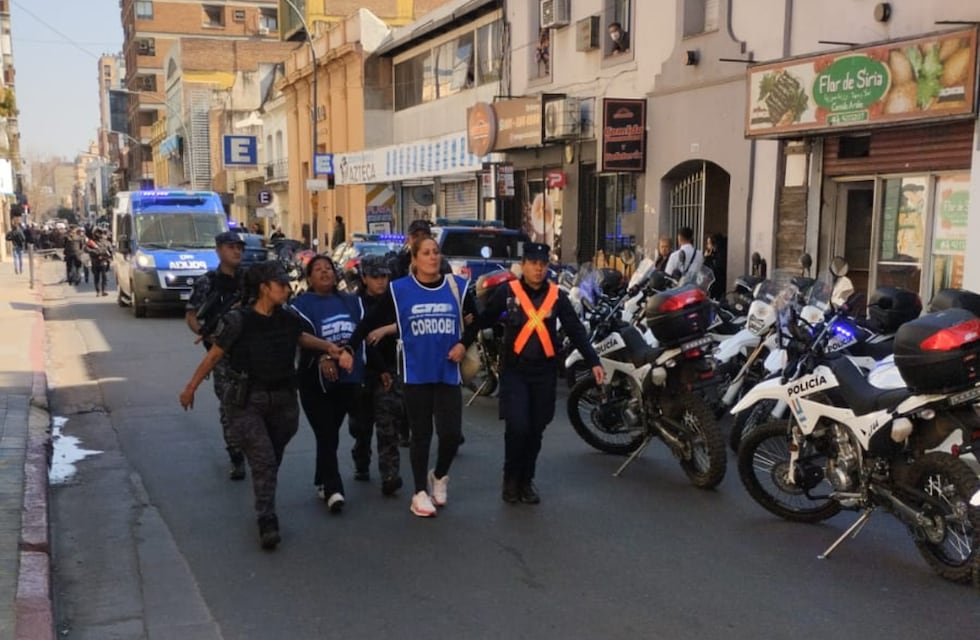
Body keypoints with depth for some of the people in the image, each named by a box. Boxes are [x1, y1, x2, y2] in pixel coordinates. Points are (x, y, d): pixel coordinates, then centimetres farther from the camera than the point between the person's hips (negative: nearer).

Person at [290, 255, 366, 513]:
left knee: (331, 434, 13)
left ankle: (322, 482, 28)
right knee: (327, 436, -7)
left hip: (349, 378, 4)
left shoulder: (351, 302, 12)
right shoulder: (302, 304, -3)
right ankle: (332, 489, -5)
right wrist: (321, 357, -32)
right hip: (316, 380, -4)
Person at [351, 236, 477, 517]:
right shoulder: (399, 290, -5)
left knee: (451, 433, -4)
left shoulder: (457, 286, 1)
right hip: (416, 375, -2)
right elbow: (370, 322, 0)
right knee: (421, 436, 6)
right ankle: (420, 492, 22)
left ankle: (439, 476, 26)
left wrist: (463, 345, 0)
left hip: (448, 373, 2)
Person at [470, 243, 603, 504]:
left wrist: (593, 362, -6)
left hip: (545, 370, 3)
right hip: (514, 369, -2)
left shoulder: (557, 295, 3)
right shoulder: (507, 292, -2)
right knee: (517, 426, -11)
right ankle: (511, 478, 11)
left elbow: (576, 330, 2)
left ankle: (526, 480, 24)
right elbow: (484, 320, -1)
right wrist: (463, 343, -13)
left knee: (535, 429, 8)